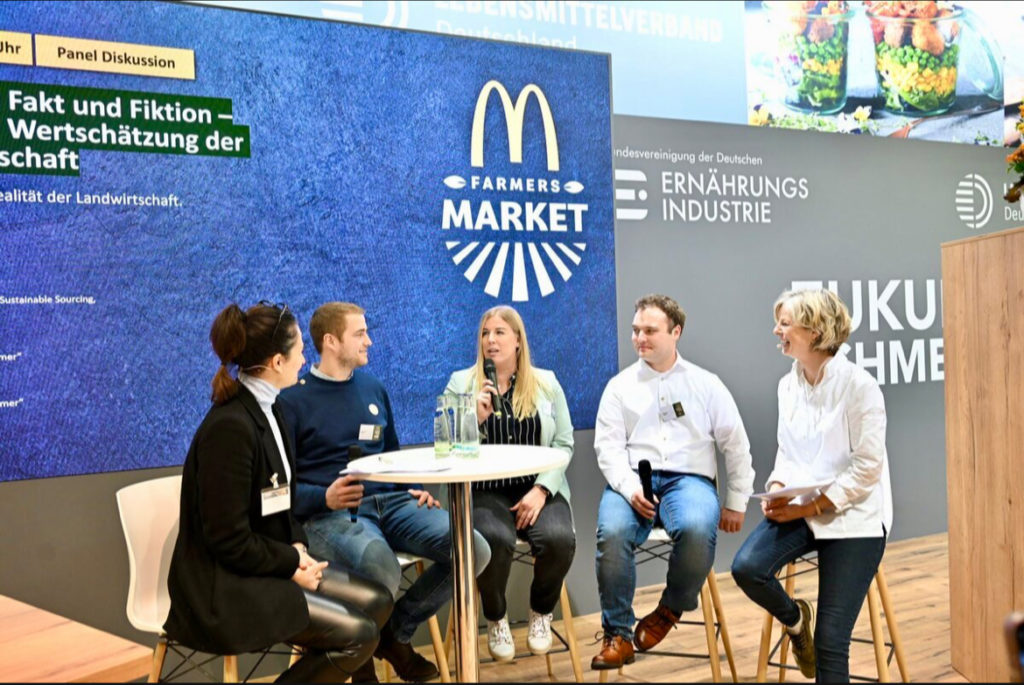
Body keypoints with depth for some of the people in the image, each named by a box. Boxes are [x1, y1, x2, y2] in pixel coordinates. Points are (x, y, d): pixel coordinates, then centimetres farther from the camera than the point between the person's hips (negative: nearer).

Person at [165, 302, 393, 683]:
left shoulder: (266, 410, 5)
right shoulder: (230, 427, -24)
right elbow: (229, 541, -23)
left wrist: (297, 546, -3)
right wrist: (292, 561, -12)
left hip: (266, 565, 9)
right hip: (223, 586, -9)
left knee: (376, 602, 4)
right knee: (359, 634, -13)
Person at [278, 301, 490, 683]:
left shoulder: (373, 388, 17)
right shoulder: (294, 400, -1)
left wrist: (414, 490, 7)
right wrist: (324, 498, -21)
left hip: (390, 501, 6)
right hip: (331, 513, -6)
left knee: (475, 550, -17)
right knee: (383, 573, -39)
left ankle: (397, 632, 7)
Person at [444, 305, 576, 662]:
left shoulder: (546, 382, 9)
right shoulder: (461, 383, 5)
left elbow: (564, 444, 4)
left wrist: (541, 489, -10)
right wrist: (475, 418, -17)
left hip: (538, 488, 2)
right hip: (484, 491, -1)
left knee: (559, 539, -27)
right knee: (494, 540, -32)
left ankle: (541, 612, 8)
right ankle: (495, 619, 2)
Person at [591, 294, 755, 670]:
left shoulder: (706, 384, 10)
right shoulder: (619, 385, 10)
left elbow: (736, 445, 13)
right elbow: (608, 446, 1)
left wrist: (736, 503, 10)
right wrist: (629, 487, -16)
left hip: (689, 479, 0)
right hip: (632, 480, 0)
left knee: (697, 529, -34)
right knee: (612, 533, -32)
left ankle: (670, 609, -3)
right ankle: (617, 634, -10)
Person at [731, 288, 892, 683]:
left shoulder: (859, 385, -14)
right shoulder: (788, 384, 5)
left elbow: (867, 468, -15)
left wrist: (811, 507, -19)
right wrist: (776, 491, -8)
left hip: (852, 515, -5)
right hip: (800, 509, 5)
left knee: (830, 639, -5)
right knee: (746, 567, -21)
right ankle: (794, 618, 12)